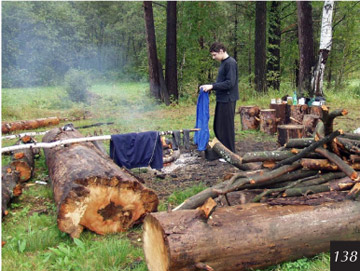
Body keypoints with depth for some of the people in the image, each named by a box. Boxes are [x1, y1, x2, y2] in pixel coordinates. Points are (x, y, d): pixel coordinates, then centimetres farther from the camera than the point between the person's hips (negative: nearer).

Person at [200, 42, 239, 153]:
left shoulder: (230, 63, -14)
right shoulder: (223, 63, 15)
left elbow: (230, 83, -21)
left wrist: (212, 86, -18)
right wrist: (209, 86, 8)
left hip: (228, 100, -10)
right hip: (221, 99, 10)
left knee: (226, 127, -2)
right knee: (218, 127, 15)